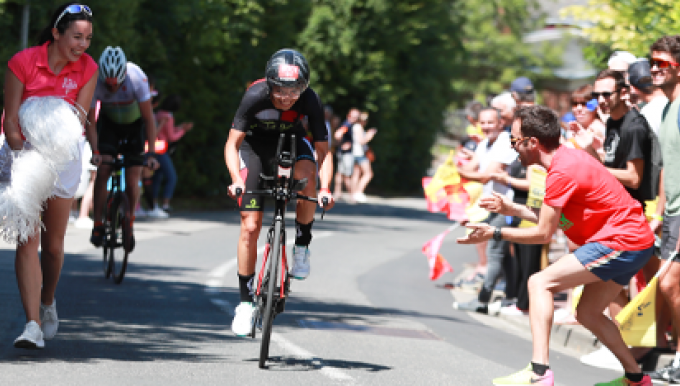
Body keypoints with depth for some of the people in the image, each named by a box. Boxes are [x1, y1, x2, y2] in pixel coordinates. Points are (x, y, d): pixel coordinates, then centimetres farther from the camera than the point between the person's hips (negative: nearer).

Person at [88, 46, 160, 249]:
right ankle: (98, 225, -6)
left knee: (133, 178, -10)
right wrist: (95, 151, -31)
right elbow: (90, 120, -20)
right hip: (109, 123, 1)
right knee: (102, 171, -15)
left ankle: (129, 225, 10)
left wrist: (151, 153, -31)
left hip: (134, 123, -1)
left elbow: (149, 118, -27)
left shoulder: (136, 78, -34)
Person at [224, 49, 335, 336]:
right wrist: (237, 180, -45)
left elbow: (323, 151, -24)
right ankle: (245, 302, 3)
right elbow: (232, 144, -29)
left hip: (291, 141, 1)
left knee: (308, 177, -36)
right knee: (250, 226, -9)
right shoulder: (256, 96, -32)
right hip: (255, 144, -1)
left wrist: (324, 189, -40)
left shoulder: (309, 101, -28)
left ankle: (302, 246, -12)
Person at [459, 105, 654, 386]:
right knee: (587, 313, 19)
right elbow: (554, 220, 19)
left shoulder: (562, 172, -17)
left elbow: (543, 234, -12)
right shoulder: (568, 157, 13)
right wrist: (514, 210, 17)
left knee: (540, 283, -12)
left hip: (620, 243, -10)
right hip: (636, 240, 10)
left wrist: (495, 233, -5)